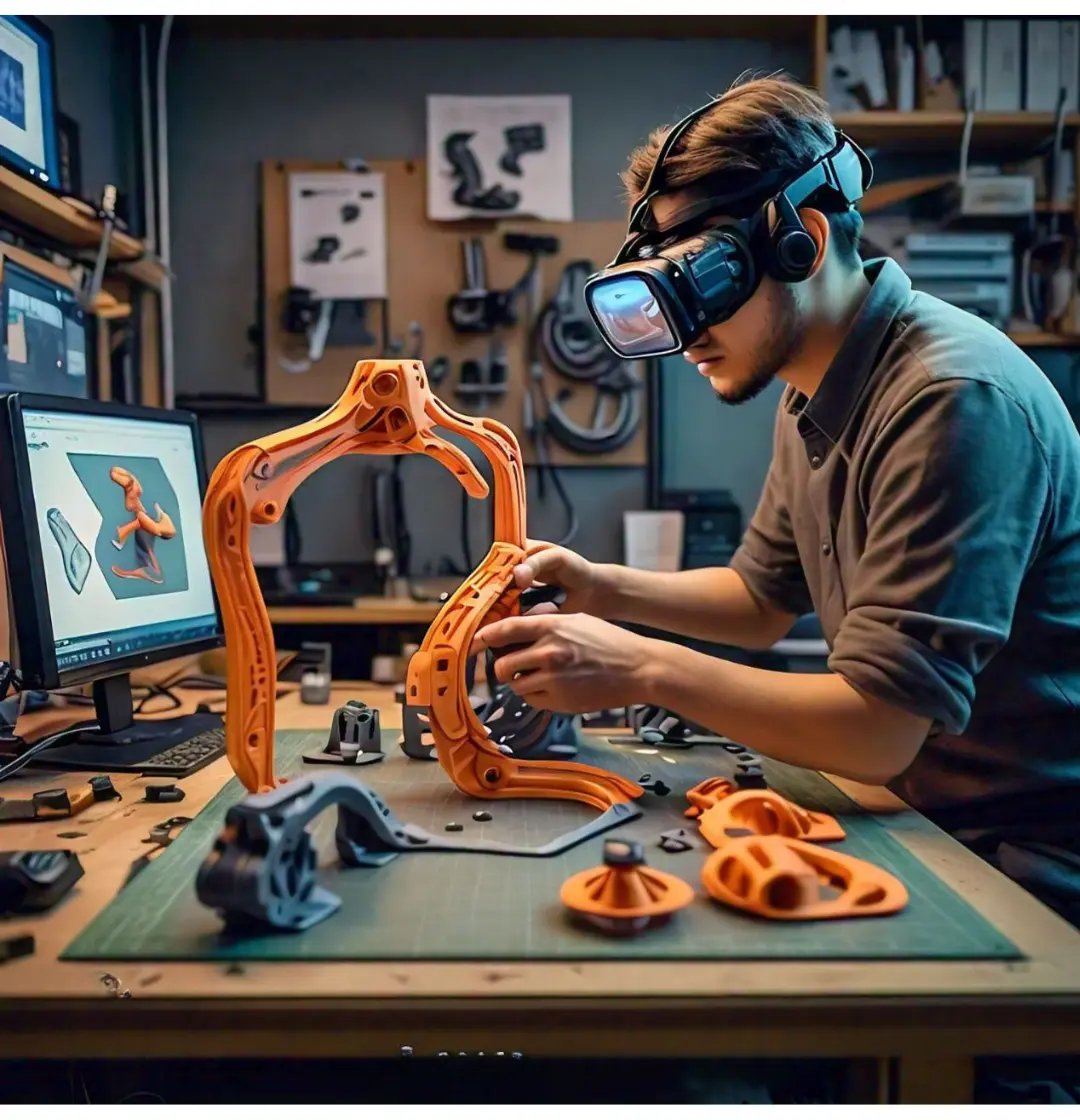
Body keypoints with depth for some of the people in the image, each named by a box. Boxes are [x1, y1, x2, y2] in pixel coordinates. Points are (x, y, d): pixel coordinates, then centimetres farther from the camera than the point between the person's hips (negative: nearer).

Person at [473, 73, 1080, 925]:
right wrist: (603, 589, 0)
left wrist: (645, 669, -22)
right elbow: (763, 600, 14)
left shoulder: (955, 400, -25)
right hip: (926, 815, 7)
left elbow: (880, 729, -26)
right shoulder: (815, 396, 3)